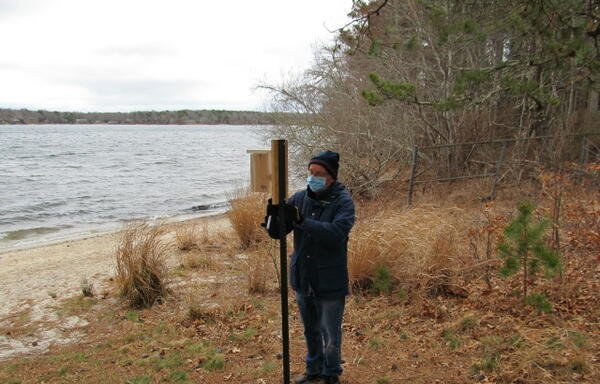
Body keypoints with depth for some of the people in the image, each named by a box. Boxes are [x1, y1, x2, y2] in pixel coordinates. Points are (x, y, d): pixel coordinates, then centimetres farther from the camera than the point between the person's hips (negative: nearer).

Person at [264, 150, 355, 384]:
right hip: (302, 279, 5)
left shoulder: (343, 202, -14)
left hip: (329, 283, -5)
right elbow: (276, 232, -3)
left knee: (330, 336, 9)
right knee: (310, 332, 23)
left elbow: (336, 233, -30)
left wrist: (301, 221, -38)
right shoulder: (299, 198, 0)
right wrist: (273, 217, -26)